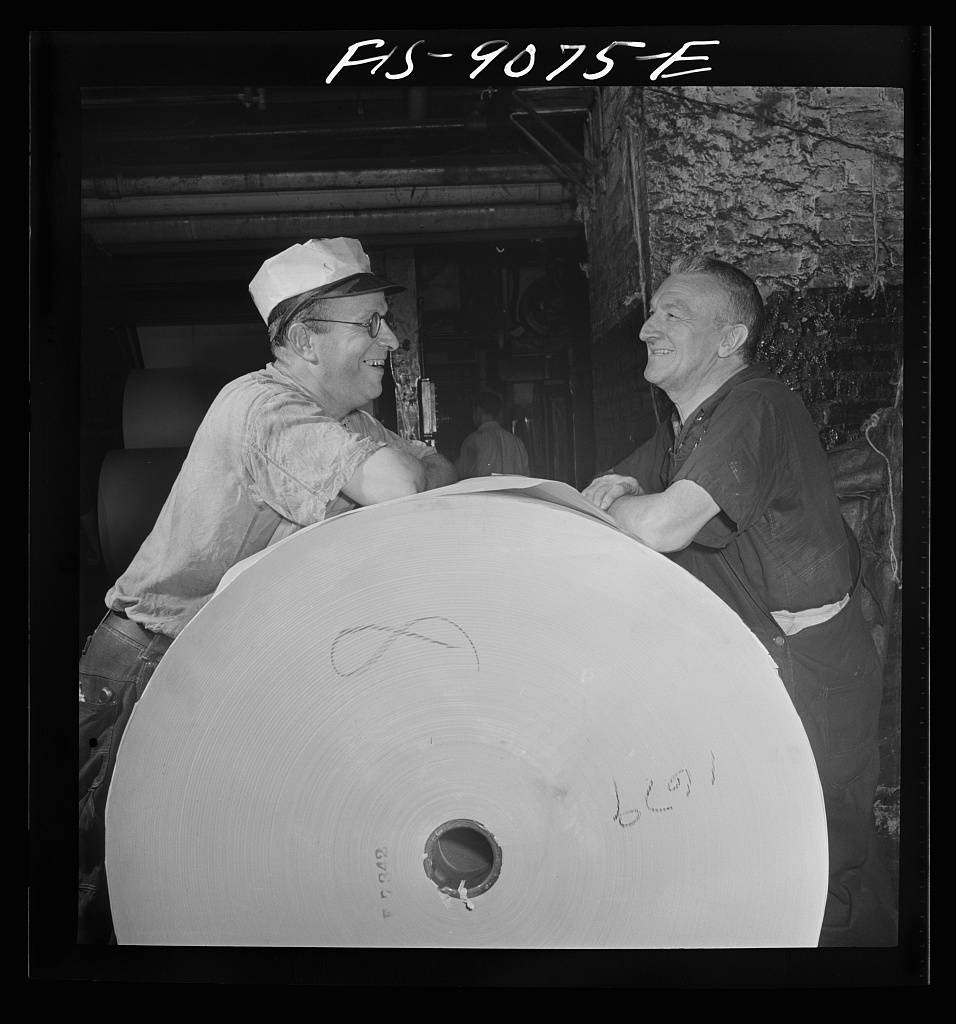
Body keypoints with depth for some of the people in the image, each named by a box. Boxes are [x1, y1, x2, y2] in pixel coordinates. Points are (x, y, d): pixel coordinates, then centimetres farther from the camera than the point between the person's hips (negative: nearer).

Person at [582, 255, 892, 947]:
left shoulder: (756, 407, -19)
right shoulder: (683, 430, 12)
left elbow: (662, 527, -28)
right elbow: (588, 513, 16)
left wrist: (608, 504, -8)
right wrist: (611, 488, -7)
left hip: (810, 667, -9)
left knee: (827, 873, 0)